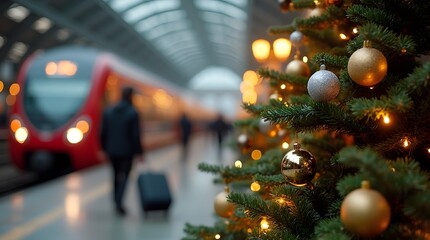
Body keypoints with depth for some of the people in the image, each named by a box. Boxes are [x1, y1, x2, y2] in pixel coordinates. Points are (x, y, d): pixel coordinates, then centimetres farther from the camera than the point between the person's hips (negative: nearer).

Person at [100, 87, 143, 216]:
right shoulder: (133, 113, -11)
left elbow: (103, 133, 2)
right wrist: (139, 152, -7)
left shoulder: (108, 112, 1)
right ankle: (119, 202, -11)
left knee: (116, 175, 19)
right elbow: (136, 135, -13)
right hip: (127, 151, -4)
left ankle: (116, 201, 23)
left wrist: (104, 149, 13)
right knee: (123, 177, 3)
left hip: (112, 150, 4)